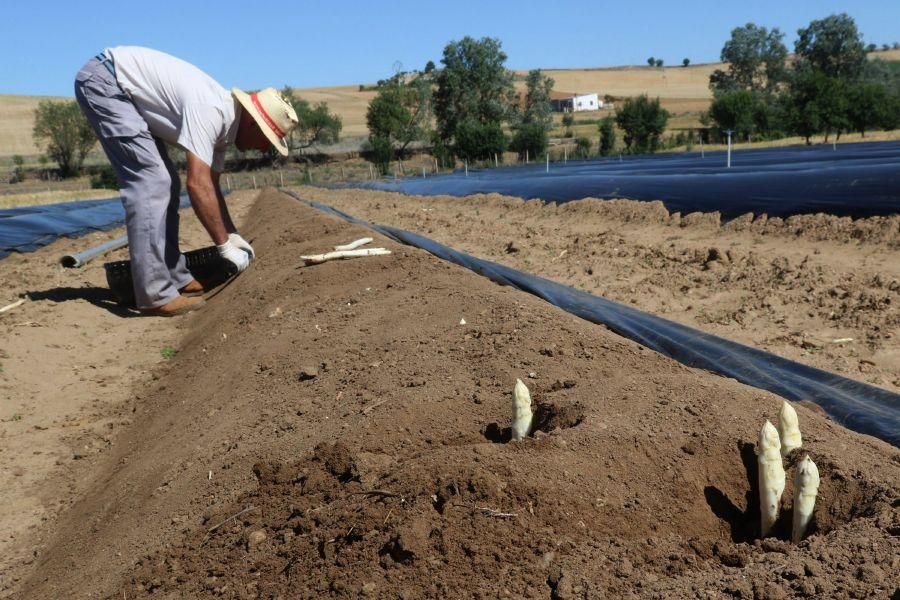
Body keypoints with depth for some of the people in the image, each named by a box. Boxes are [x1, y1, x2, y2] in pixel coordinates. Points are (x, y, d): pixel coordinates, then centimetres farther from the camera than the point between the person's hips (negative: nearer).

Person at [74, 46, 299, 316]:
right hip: (103, 79, -10)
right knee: (150, 182, -18)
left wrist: (233, 235, 11)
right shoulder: (210, 112, -26)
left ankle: (176, 279, 12)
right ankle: (156, 295, -18)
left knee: (164, 183, 8)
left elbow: (211, 185, 12)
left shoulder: (224, 122, 3)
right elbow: (198, 185, -31)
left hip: (124, 89, 10)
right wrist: (224, 244, -24)